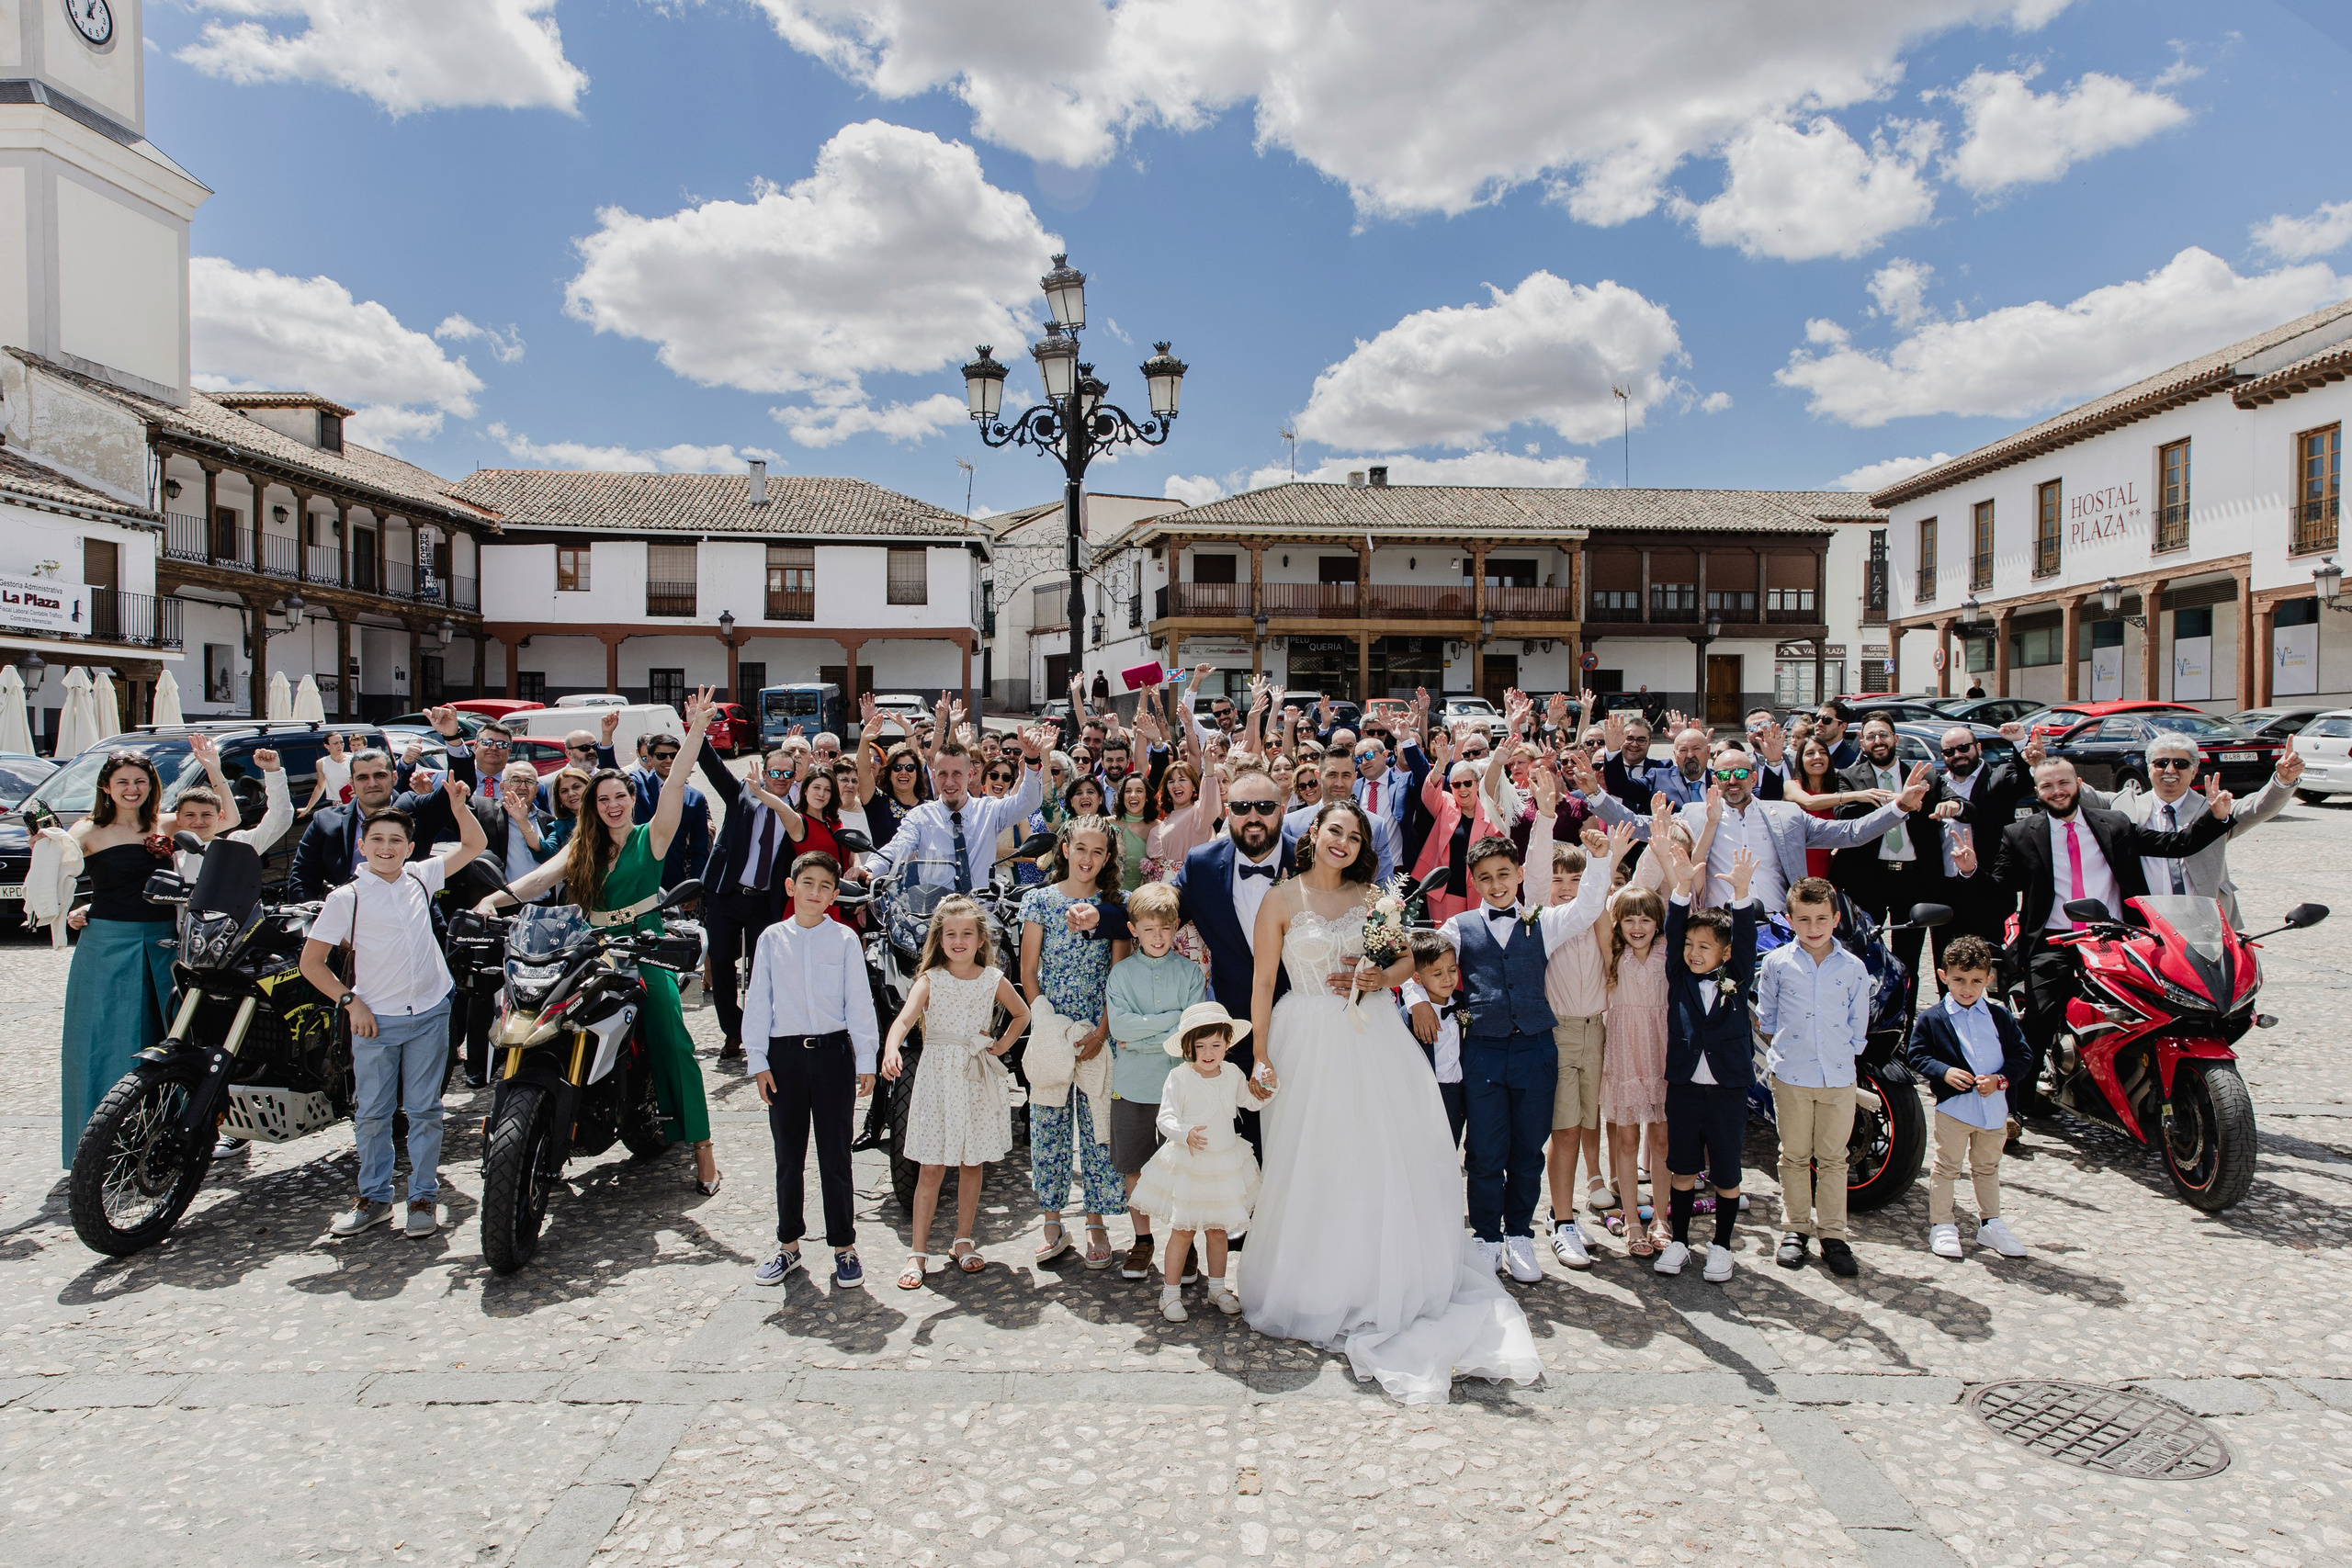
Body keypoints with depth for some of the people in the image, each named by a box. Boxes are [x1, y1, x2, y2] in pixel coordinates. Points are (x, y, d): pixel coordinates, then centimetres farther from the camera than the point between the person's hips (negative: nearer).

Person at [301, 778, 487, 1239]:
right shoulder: (346, 897, -6)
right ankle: (374, 1197, 22)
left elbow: (473, 845, 14)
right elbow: (311, 962, -2)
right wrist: (349, 1001, -9)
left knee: (424, 1110, 6)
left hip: (430, 1015, 2)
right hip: (375, 1019, -2)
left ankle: (423, 1197, 15)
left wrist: (458, 804, 0)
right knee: (371, 1114, 8)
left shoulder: (420, 877, 4)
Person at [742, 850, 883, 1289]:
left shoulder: (844, 940, 0)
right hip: (784, 1055, 2)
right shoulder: (772, 939, 5)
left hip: (833, 1051, -2)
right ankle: (788, 1245, 26)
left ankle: (844, 1246, 16)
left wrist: (866, 1061, 0)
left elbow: (859, 1002, 2)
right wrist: (758, 1061, 3)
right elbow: (758, 1001, 7)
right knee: (788, 1156, 12)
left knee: (835, 1154, 4)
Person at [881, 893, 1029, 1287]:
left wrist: (1002, 1045, 3)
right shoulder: (929, 980, -7)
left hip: (979, 1079, 3)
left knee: (972, 1163, 11)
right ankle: (918, 1253, 8)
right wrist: (892, 1050, -43)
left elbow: (1022, 1013, 18)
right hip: (938, 1077, -2)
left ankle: (962, 1241, 26)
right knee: (932, 1168, -1)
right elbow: (904, 1018, -24)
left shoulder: (993, 980, 1)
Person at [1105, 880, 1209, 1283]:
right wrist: (1174, 1018, -16)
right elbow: (1119, 1026, -13)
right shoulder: (1122, 972, 0)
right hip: (1131, 1086, 1)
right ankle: (1142, 1241, 28)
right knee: (1134, 1167, 11)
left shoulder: (1190, 972, -1)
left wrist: (1139, 1039, -14)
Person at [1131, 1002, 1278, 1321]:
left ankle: (1218, 1288, 31)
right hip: (1188, 1164, -4)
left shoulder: (1233, 1074, 0)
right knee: (1183, 1230, 2)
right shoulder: (1179, 1077, -15)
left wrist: (1268, 1086, -6)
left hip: (1225, 1163, 4)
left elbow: (1253, 1101, 14)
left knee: (1218, 1229, 15)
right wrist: (1185, 1134, -38)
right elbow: (1166, 1118, -19)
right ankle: (1171, 1293, 15)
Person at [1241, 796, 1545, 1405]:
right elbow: (1262, 981, -3)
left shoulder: (1372, 897, 7)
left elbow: (1410, 958, 13)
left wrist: (1382, 979, -8)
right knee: (1312, 1166, 2)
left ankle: (1386, 1282, 21)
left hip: (1371, 1040, 3)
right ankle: (1317, 1286, 19)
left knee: (1384, 1160, 5)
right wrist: (1258, 1055, -6)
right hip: (1307, 1043, -3)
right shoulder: (1281, 899, -2)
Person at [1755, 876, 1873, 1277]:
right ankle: (1795, 1228, 22)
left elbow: (1858, 1026, 8)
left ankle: (1832, 1234, 18)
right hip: (1789, 1075, 0)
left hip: (1838, 1077, 0)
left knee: (1832, 1158, 8)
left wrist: (1839, 1052, 2)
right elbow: (1766, 1016, 10)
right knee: (1794, 1156, 9)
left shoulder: (1854, 968, 0)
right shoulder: (1776, 963, -2)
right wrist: (1786, 1048, 4)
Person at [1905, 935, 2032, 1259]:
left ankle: (1990, 1224, 32)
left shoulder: (2001, 1017, 2)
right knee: (1946, 1167, 5)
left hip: (1994, 1107, 3)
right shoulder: (1931, 1019, -5)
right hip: (1953, 1106, -3)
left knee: (1987, 1168, 19)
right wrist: (1944, 1072, -20)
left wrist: (2000, 1079, -14)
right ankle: (1941, 1225, 15)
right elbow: (1917, 1055, -3)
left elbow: (2023, 1056, 3)